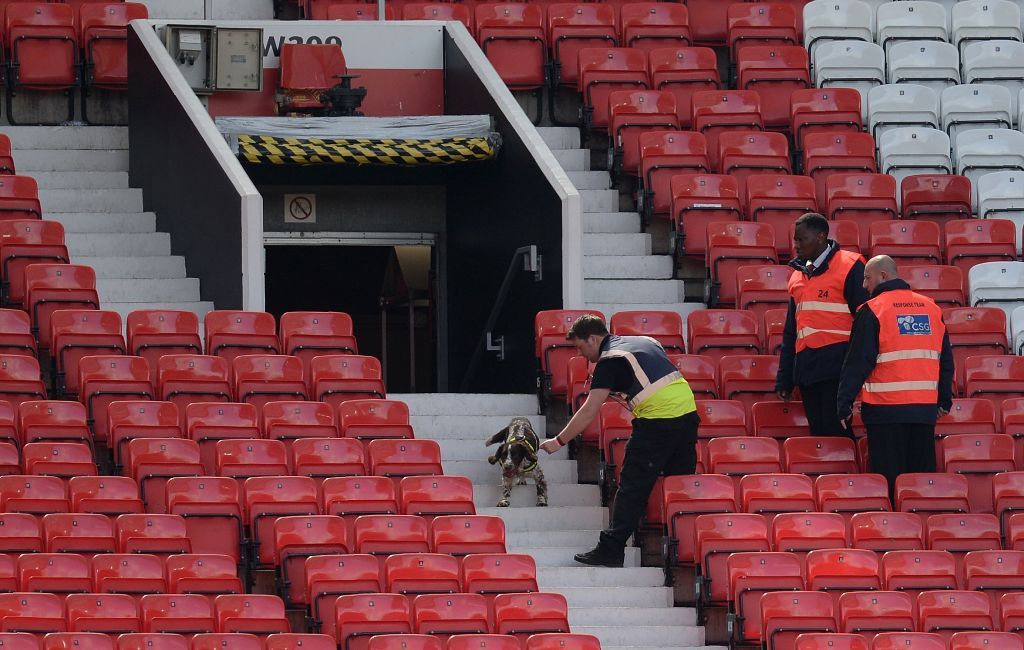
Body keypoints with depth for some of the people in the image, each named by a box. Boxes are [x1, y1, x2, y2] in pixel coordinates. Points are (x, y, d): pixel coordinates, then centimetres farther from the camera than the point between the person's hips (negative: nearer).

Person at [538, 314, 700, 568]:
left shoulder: (610, 361, -4)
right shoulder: (645, 341, 20)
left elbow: (590, 411, -8)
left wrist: (559, 442, -2)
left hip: (656, 420, -8)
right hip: (688, 413, 8)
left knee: (632, 488, -2)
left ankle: (611, 549, -2)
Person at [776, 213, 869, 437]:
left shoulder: (849, 267, -3)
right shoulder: (799, 274, 20)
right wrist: (784, 380, 20)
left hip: (835, 369, -7)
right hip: (806, 370, 7)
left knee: (835, 433, -11)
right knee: (818, 434, 6)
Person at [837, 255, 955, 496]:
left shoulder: (872, 310, -6)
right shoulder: (931, 307, 11)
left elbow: (858, 361, -9)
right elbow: (946, 358, 16)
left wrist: (844, 403, -5)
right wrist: (945, 400, 24)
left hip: (886, 409, -5)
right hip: (925, 409, 5)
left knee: (888, 477, -2)